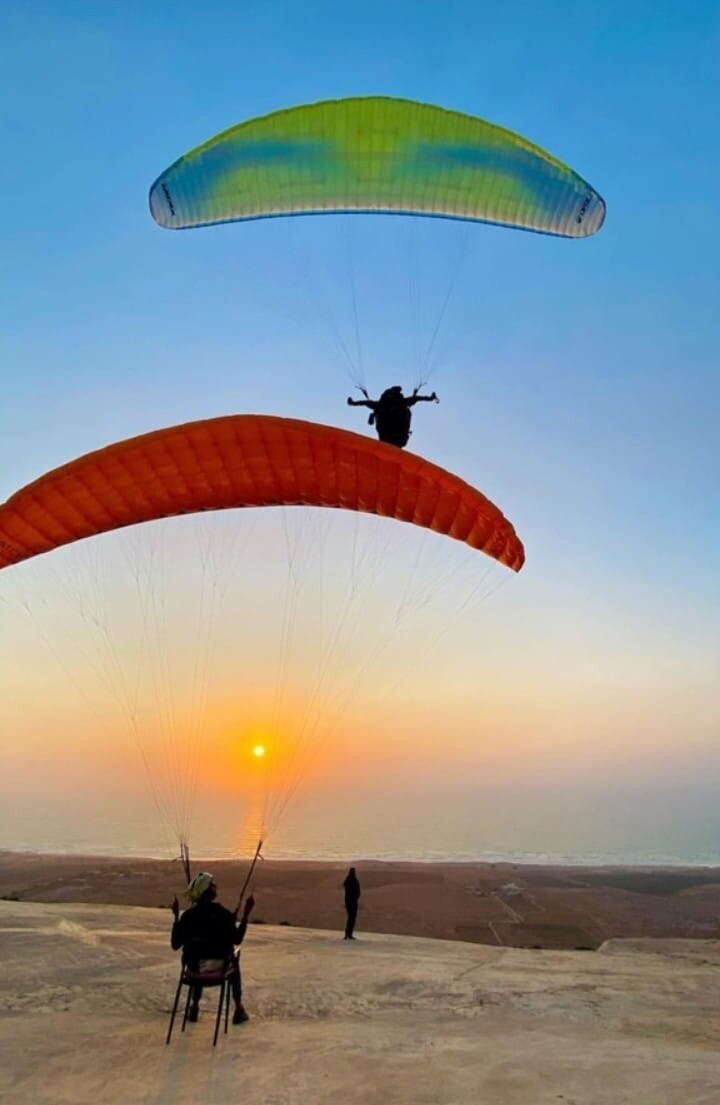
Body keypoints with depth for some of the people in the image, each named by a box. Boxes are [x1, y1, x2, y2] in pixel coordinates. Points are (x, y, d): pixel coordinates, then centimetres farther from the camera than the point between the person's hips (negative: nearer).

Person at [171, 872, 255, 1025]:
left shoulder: (187, 916, -9)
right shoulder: (223, 914, -16)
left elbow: (175, 945, 1)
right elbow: (237, 939, -5)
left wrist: (176, 916, 7)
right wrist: (246, 914, -1)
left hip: (195, 968, 2)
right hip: (220, 966, -2)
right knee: (233, 959, 32)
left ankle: (194, 1006, 35)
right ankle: (239, 1008, 28)